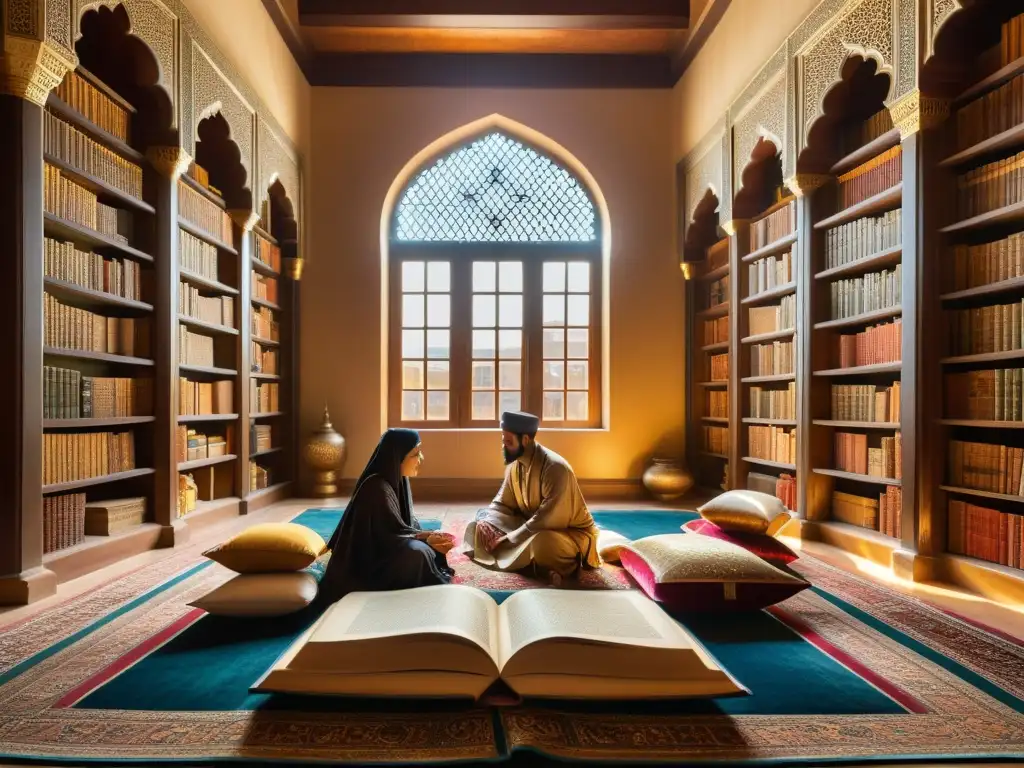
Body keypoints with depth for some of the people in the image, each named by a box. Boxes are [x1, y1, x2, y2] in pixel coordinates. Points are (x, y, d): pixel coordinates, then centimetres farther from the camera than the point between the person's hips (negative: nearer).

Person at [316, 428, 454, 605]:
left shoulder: (397, 480, 1)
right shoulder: (378, 488, -27)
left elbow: (409, 522, 8)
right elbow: (396, 533, -24)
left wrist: (429, 536, -9)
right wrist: (427, 539, -14)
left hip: (380, 549, 9)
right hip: (365, 560, -9)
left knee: (432, 547, 3)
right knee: (416, 552, -26)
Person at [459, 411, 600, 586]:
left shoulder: (556, 468, -28)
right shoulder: (514, 464, -4)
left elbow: (546, 520, -30)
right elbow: (501, 503, 5)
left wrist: (507, 540, -27)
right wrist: (486, 523, -16)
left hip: (571, 532, -8)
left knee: (541, 541, -43)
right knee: (479, 526, -3)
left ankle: (563, 565, -9)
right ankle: (539, 564, -11)